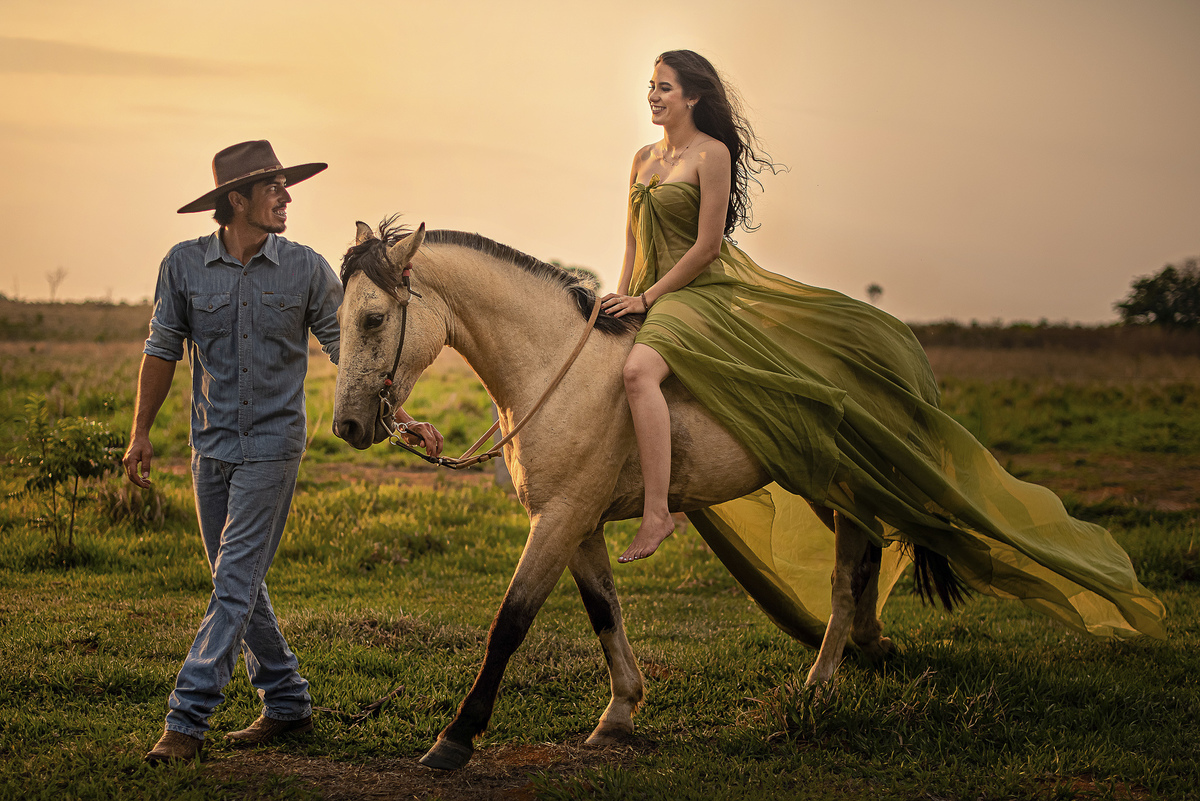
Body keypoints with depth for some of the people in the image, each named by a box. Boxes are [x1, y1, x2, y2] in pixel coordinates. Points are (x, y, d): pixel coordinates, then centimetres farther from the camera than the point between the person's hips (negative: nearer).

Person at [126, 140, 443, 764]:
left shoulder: (306, 269, -4)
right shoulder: (184, 264, -2)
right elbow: (162, 352, 7)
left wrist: (402, 420, -4)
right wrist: (140, 433, 6)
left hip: (272, 446, -3)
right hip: (211, 448, 3)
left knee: (236, 583, -9)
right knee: (238, 583, 11)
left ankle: (187, 719, -9)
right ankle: (287, 703, 25)